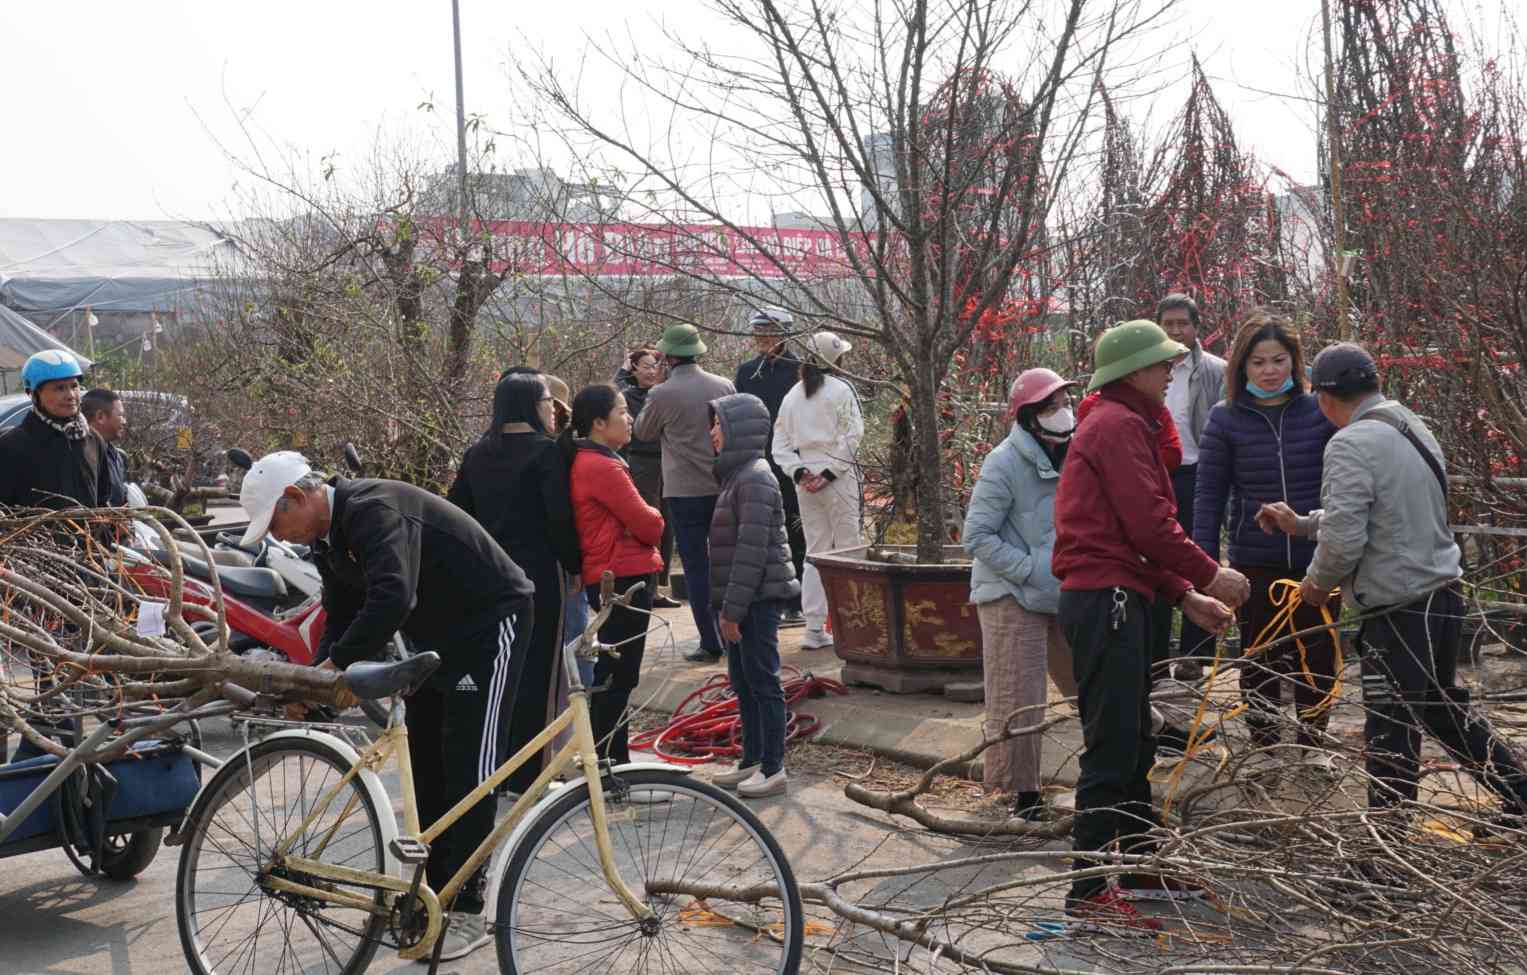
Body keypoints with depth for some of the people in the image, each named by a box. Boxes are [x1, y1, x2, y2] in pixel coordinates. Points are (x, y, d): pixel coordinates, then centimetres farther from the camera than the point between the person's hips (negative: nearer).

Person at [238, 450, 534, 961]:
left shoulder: (374, 509, -27)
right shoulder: (330, 539, 5)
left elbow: (392, 599, -40)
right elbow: (342, 621, 9)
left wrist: (332, 666, -34)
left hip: (491, 621, -10)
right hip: (438, 637, 10)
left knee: (467, 768, -9)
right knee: (425, 767, 11)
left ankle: (467, 912, -3)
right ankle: (432, 894, 21)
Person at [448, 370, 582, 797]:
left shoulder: (478, 452, 8)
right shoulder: (545, 451, -11)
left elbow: (457, 510, 10)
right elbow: (560, 516, -14)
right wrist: (574, 567, -4)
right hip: (536, 571, -6)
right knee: (534, 670, 0)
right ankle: (525, 774, 3)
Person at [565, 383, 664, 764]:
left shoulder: (586, 462, 14)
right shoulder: (602, 466, -18)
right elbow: (645, 523, -16)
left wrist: (646, 521, 0)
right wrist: (656, 520, 3)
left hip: (607, 578, 11)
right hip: (625, 576, -11)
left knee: (614, 674, 17)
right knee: (618, 676, -4)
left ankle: (611, 761, 26)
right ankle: (609, 762, 1)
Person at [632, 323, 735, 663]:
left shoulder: (662, 394, -11)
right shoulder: (724, 386, 1)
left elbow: (643, 431, 7)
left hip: (685, 491, -4)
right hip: (724, 486, 4)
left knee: (697, 567, 2)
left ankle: (711, 643, 3)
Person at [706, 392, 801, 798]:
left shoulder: (754, 479, -16)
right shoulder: (737, 475, 15)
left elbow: (752, 549, -21)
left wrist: (733, 608, -21)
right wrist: (727, 605, 17)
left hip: (759, 599, -10)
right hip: (743, 601, 10)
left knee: (762, 681, -3)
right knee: (743, 683, 15)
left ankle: (773, 768, 4)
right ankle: (752, 760, 25)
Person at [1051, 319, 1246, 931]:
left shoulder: (1121, 424, 23)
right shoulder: (1120, 425, -10)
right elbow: (1149, 523, -17)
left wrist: (1185, 595, 17)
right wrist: (1209, 575, -5)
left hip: (1111, 598, 11)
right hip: (1106, 599, -11)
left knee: (1133, 742, 18)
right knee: (1111, 748, -9)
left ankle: (1140, 865, 28)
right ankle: (1089, 893, -6)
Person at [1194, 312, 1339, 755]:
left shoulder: (1320, 412, -2)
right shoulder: (1226, 420, -3)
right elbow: (1209, 497, -2)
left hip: (1317, 563, 1)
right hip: (1255, 566, -1)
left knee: (1316, 660, 12)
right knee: (1260, 662, 11)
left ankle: (1312, 744, 31)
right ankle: (1264, 748, 28)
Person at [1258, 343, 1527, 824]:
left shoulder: (1351, 444, -18)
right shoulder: (1414, 429, 10)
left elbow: (1343, 538, -21)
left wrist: (1318, 582, -2)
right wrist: (1301, 524, 20)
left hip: (1399, 612, -9)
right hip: (1444, 597, 9)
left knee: (1392, 734, 2)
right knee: (1444, 707, 26)